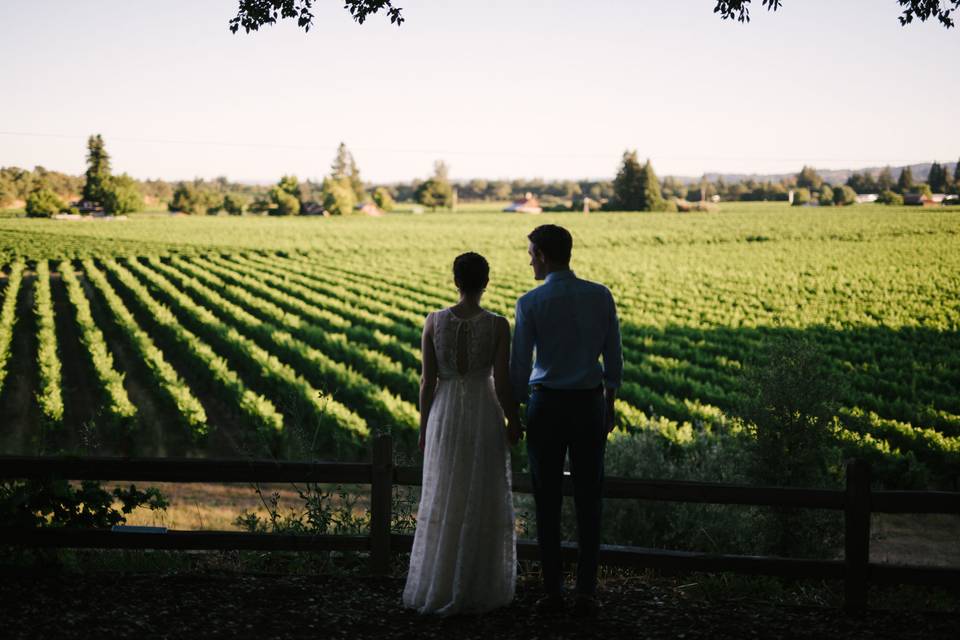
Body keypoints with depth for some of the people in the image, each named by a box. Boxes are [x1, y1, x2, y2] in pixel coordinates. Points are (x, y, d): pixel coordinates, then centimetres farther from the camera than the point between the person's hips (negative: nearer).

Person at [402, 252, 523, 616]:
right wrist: (514, 422, 7)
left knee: (442, 505, 11)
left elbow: (427, 381, -2)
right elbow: (502, 383, -9)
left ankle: (435, 588, 14)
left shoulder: (434, 321, -5)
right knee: (483, 508, 8)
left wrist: (424, 428, 10)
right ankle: (478, 591, 11)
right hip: (485, 418, -2)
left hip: (445, 417, 2)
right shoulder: (498, 325, -10)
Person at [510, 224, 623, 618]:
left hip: (546, 405, -2)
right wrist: (609, 404, 15)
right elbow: (614, 357, 4)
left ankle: (552, 592, 8)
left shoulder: (531, 303, -8)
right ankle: (586, 592, 6)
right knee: (588, 500, 6)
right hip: (590, 404, 2)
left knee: (548, 501, 5)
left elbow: (519, 366, -5)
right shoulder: (601, 297, 1)